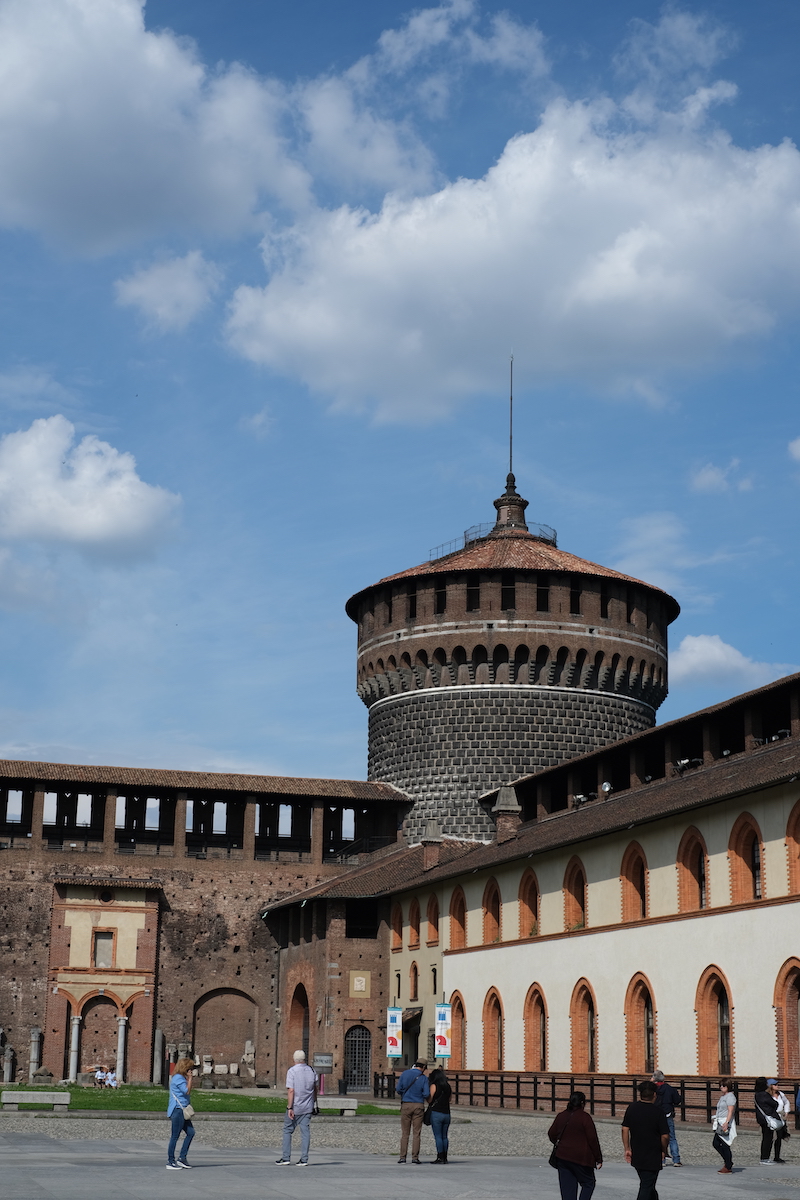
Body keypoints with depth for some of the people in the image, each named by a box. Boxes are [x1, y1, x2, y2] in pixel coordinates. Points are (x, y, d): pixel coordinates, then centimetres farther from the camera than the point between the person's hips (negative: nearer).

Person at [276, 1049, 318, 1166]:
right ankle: (304, 1159, 4)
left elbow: (291, 1091, -17)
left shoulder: (292, 1071, -11)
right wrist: (313, 1103, 27)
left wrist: (289, 1108, -17)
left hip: (295, 1107, -4)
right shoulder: (312, 1071, 4)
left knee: (287, 1131, 8)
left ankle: (286, 1158, 7)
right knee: (305, 1132, 5)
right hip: (308, 1107, 4)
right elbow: (315, 1089, 14)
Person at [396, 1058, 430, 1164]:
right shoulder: (424, 1078, -4)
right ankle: (415, 1157, 1)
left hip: (406, 1105, 1)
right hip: (418, 1105, -1)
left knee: (404, 1133, 5)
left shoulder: (405, 1073, 0)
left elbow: (398, 1089, -1)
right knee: (416, 1133, 4)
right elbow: (426, 1094, -9)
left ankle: (402, 1157, 1)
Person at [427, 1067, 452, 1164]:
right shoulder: (448, 1087, 11)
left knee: (438, 1136, -4)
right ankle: (445, 1157, 11)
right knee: (444, 1136, 11)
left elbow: (429, 1100, -6)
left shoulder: (434, 1086, -5)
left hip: (436, 1113, -6)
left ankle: (440, 1157, -8)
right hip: (447, 1113, 6)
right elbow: (449, 1100, 15)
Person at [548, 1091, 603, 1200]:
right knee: (588, 1183, 9)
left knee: (567, 1187, 9)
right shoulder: (584, 1117, -12)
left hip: (562, 1157, 5)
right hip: (581, 1158, -5)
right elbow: (592, 1139, -11)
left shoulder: (561, 1116, 6)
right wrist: (599, 1159, -3)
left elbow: (551, 1134, 16)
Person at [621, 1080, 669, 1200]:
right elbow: (665, 1136, -13)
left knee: (646, 1184, 23)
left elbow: (625, 1129, 0)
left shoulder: (632, 1108, -1)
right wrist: (663, 1151, 4)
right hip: (653, 1158, -5)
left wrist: (627, 1149, 8)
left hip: (636, 1157, 5)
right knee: (647, 1187, -1)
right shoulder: (658, 1112, -14)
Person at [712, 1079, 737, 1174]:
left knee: (725, 1145, -6)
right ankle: (728, 1161, 20)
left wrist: (726, 1123, -26)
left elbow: (730, 1111, -19)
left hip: (726, 1123, -10)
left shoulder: (730, 1096, -10)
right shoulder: (722, 1096, 20)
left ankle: (728, 1168, 2)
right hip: (720, 1123, 10)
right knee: (716, 1143, 8)